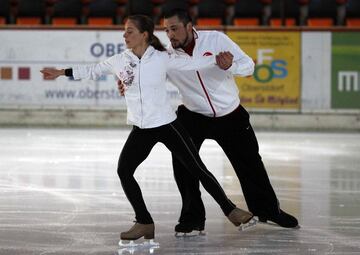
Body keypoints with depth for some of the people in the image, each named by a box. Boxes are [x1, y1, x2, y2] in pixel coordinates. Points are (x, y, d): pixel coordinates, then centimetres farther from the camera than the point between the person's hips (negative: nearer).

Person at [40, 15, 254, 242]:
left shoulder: (162, 59, -9)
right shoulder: (120, 61, 0)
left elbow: (191, 63, -6)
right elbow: (93, 71, 11)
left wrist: (218, 59, -16)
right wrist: (62, 73, 11)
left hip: (167, 125, -4)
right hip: (141, 129, 4)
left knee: (197, 168, -2)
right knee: (124, 171, -7)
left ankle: (230, 210, 12)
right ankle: (144, 223, 5)